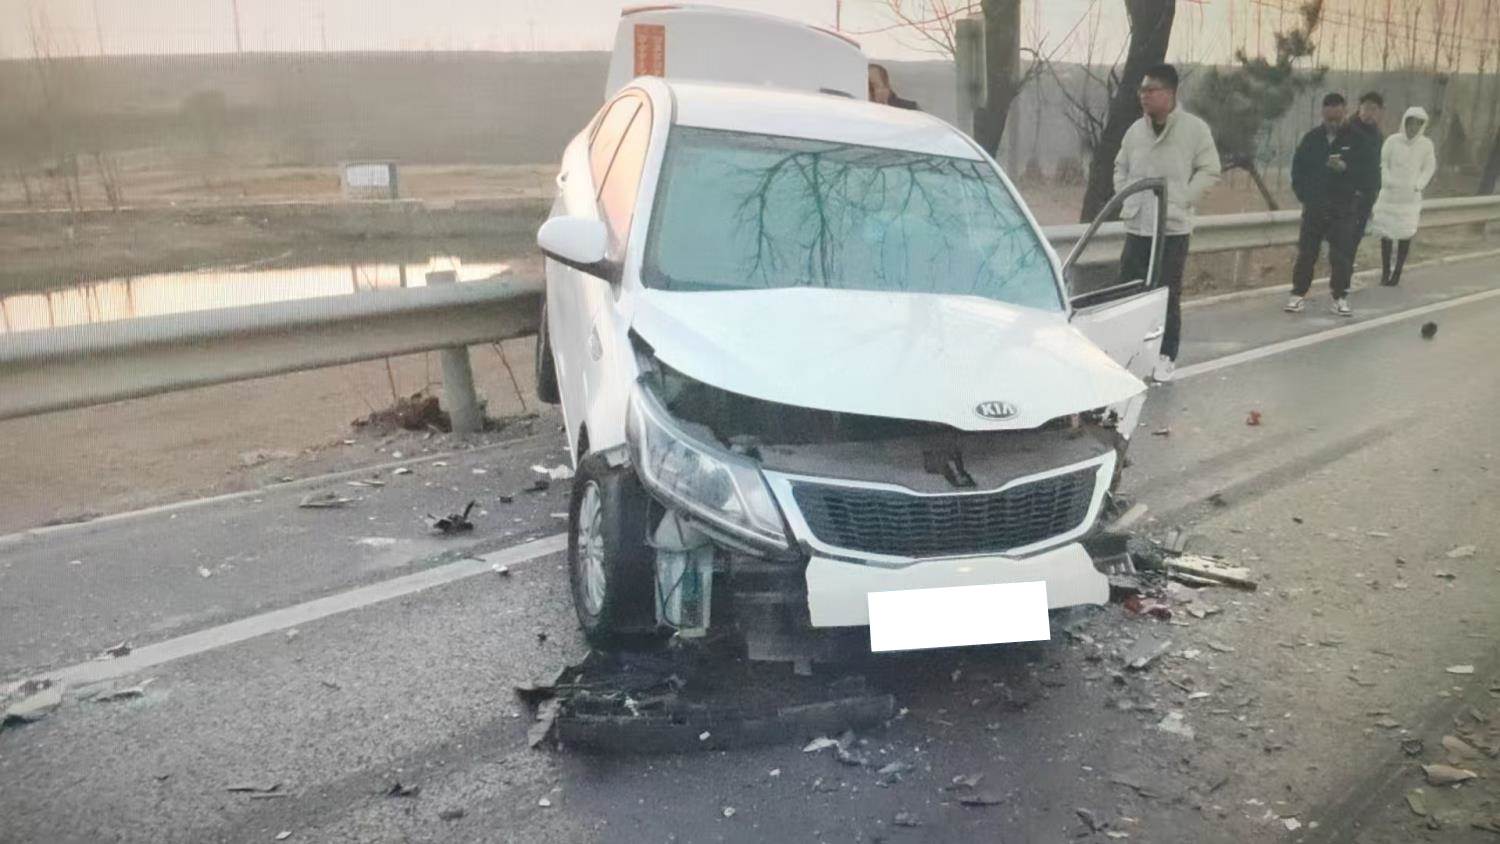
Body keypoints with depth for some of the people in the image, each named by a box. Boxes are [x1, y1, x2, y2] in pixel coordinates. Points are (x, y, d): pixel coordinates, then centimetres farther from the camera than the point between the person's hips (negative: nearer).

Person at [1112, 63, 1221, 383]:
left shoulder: (1194, 128, -5)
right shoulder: (1136, 129, 7)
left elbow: (1209, 170, -2)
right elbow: (1121, 168, 19)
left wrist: (1182, 200, -10)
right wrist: (1125, 200, 7)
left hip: (1174, 227, -4)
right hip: (1137, 225, 4)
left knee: (1168, 294, 0)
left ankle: (1166, 357, 10)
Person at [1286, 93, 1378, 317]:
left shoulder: (1357, 139, -3)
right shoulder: (1312, 138, 3)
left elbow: (1372, 171, -5)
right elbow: (1298, 168, 11)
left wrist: (1346, 168, -21)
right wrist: (1303, 194, 0)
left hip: (1344, 208, -2)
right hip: (1314, 206, 2)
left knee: (1342, 255, -1)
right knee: (1306, 252, 3)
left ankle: (1340, 297, 8)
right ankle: (1299, 294, 11)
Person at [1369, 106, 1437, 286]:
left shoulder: (1426, 144, -4)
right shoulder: (1392, 140, -7)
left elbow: (1429, 167, 7)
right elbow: (1382, 163, 2)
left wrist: (1419, 185, -4)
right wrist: (1387, 181, -9)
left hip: (1411, 197, 0)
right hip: (1390, 195, 0)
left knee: (1405, 235, 0)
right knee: (1386, 233, 3)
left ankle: (1397, 272, 11)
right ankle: (1385, 271, 14)